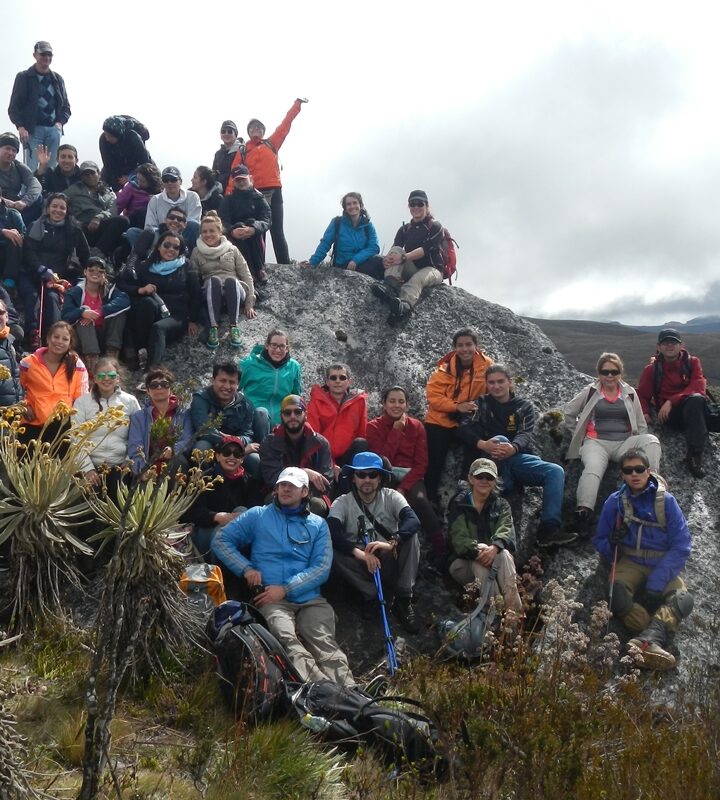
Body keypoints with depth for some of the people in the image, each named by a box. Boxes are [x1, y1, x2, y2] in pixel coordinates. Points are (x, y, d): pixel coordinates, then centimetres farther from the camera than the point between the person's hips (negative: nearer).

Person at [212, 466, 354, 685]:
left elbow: (322, 568, 7)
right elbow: (221, 540, 15)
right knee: (288, 640, -34)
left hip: (310, 599, 2)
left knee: (324, 642, -30)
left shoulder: (318, 524, 19)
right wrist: (246, 568, 0)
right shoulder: (258, 515, 18)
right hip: (271, 599, -1)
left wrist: (286, 589, -6)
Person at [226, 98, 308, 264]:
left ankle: (285, 265, 0)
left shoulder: (271, 143, 13)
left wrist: (297, 104, 12)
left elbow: (285, 124, 13)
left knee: (277, 231, 2)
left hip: (274, 191, 1)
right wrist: (229, 194, -12)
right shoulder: (242, 151, 9)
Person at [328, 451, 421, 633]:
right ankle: (371, 595, -14)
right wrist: (357, 551, -40)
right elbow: (332, 532, -23)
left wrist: (392, 543, -42)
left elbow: (413, 521, -23)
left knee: (411, 536, -27)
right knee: (333, 551, -29)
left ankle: (403, 600, -19)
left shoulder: (391, 497, -4)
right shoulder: (343, 502, -4)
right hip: (361, 565, 0)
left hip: (390, 562, 0)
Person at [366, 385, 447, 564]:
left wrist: (403, 488, -16)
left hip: (411, 477, 1)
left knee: (420, 500, -33)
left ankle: (442, 553, -28)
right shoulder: (374, 426, 2)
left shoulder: (416, 426, 6)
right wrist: (396, 431, -11)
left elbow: (421, 464, -2)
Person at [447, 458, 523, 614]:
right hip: (465, 563, -1)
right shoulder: (458, 504, 3)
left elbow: (506, 532, -10)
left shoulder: (501, 505, 10)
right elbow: (459, 537, -12)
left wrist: (494, 547, -34)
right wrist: (477, 550, -34)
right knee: (480, 563, -35)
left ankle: (514, 611, -45)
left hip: (496, 560, 1)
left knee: (504, 554, -32)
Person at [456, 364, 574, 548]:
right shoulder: (481, 404, 11)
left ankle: (549, 529, -31)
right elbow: (463, 429, -5)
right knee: (500, 439, -34)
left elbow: (525, 434, -4)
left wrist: (513, 448, -30)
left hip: (518, 459, 2)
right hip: (491, 462, -2)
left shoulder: (524, 407, 14)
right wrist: (482, 444, -27)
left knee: (556, 471, -23)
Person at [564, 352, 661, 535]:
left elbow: (641, 425, 19)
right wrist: (579, 435, 12)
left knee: (652, 440, -29)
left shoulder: (630, 393, 15)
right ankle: (583, 512, -52)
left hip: (625, 443, 3)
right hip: (596, 443, -2)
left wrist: (639, 447, 4)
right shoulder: (590, 392, 10)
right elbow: (568, 413, 18)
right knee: (593, 469, -36)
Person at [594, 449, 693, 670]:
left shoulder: (667, 501, -5)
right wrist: (611, 545, -17)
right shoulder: (615, 502, 0)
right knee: (617, 592, -32)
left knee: (683, 599, -31)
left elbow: (681, 547, -9)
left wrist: (655, 584, -19)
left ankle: (647, 639, -53)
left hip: (664, 566, -1)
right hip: (631, 563, 1)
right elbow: (599, 540, 9)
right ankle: (656, 636, -42)